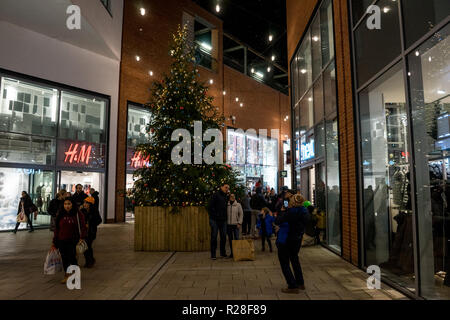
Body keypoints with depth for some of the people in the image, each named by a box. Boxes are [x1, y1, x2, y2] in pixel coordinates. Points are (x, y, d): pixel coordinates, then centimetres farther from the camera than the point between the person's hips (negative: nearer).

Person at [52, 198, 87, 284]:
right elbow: (56, 229, 9)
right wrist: (55, 241, 9)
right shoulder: (60, 215, 4)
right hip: (62, 241, 4)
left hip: (73, 241, -4)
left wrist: (82, 237, -18)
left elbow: (83, 227, -5)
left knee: (72, 258, -2)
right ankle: (66, 275, 29)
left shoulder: (78, 215, -6)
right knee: (64, 259, 11)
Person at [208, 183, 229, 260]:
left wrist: (225, 217, 11)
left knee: (223, 236, 9)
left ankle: (223, 253, 23)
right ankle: (213, 254, 8)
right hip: (215, 220, -6)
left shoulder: (226, 197, 14)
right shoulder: (216, 195, -6)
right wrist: (215, 215, -14)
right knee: (214, 237, 0)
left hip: (223, 220, 6)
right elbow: (210, 206, -10)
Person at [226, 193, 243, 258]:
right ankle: (232, 252, 15)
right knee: (230, 239, 6)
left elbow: (241, 214, 2)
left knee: (236, 238, -7)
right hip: (228, 224, 2)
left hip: (235, 224, -2)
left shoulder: (238, 205, 2)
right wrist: (225, 223, 5)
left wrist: (239, 223, -6)